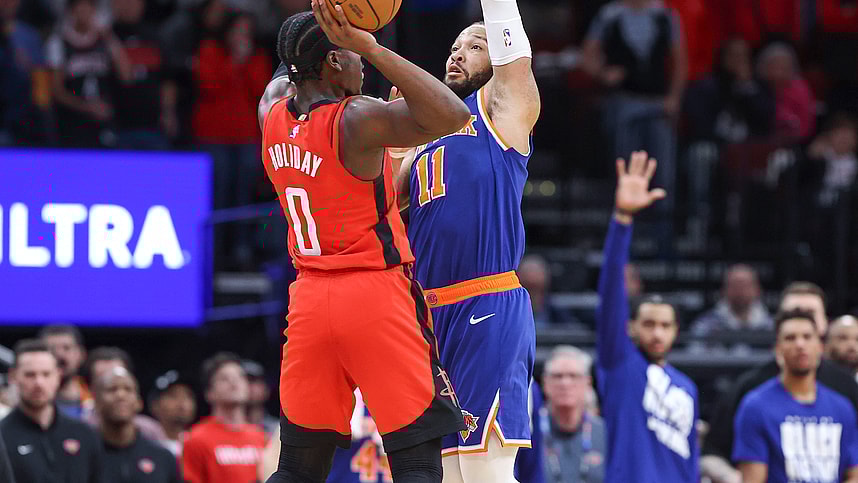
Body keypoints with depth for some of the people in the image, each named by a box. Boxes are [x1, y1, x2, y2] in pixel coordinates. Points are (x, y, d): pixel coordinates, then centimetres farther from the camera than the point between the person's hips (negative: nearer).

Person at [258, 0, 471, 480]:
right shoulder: (358, 120, -16)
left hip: (309, 297, 7)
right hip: (377, 296, -7)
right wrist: (373, 48, -26)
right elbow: (453, 116, -27)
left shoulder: (273, 120, 5)